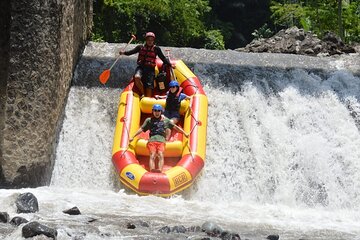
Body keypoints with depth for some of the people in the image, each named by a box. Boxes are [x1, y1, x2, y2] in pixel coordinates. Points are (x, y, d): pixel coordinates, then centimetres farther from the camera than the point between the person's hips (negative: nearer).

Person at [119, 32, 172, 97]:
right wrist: (124, 52, -15)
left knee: (149, 86, -8)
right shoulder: (141, 47, 8)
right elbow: (131, 52, 4)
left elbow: (163, 58, 8)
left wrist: (170, 65, -1)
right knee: (137, 77, -29)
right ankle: (143, 94, -11)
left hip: (150, 69, 0)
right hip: (141, 67, 0)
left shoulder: (156, 49, 6)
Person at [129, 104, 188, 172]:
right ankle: (152, 170, -46)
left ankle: (160, 170, -47)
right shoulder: (149, 120, 22)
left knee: (160, 155, -26)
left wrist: (185, 133, 27)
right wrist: (133, 137, 11)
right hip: (152, 140, 0)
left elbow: (175, 127, 27)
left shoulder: (165, 120, 23)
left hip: (161, 141, 0)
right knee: (152, 156, -23)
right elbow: (141, 129, 18)